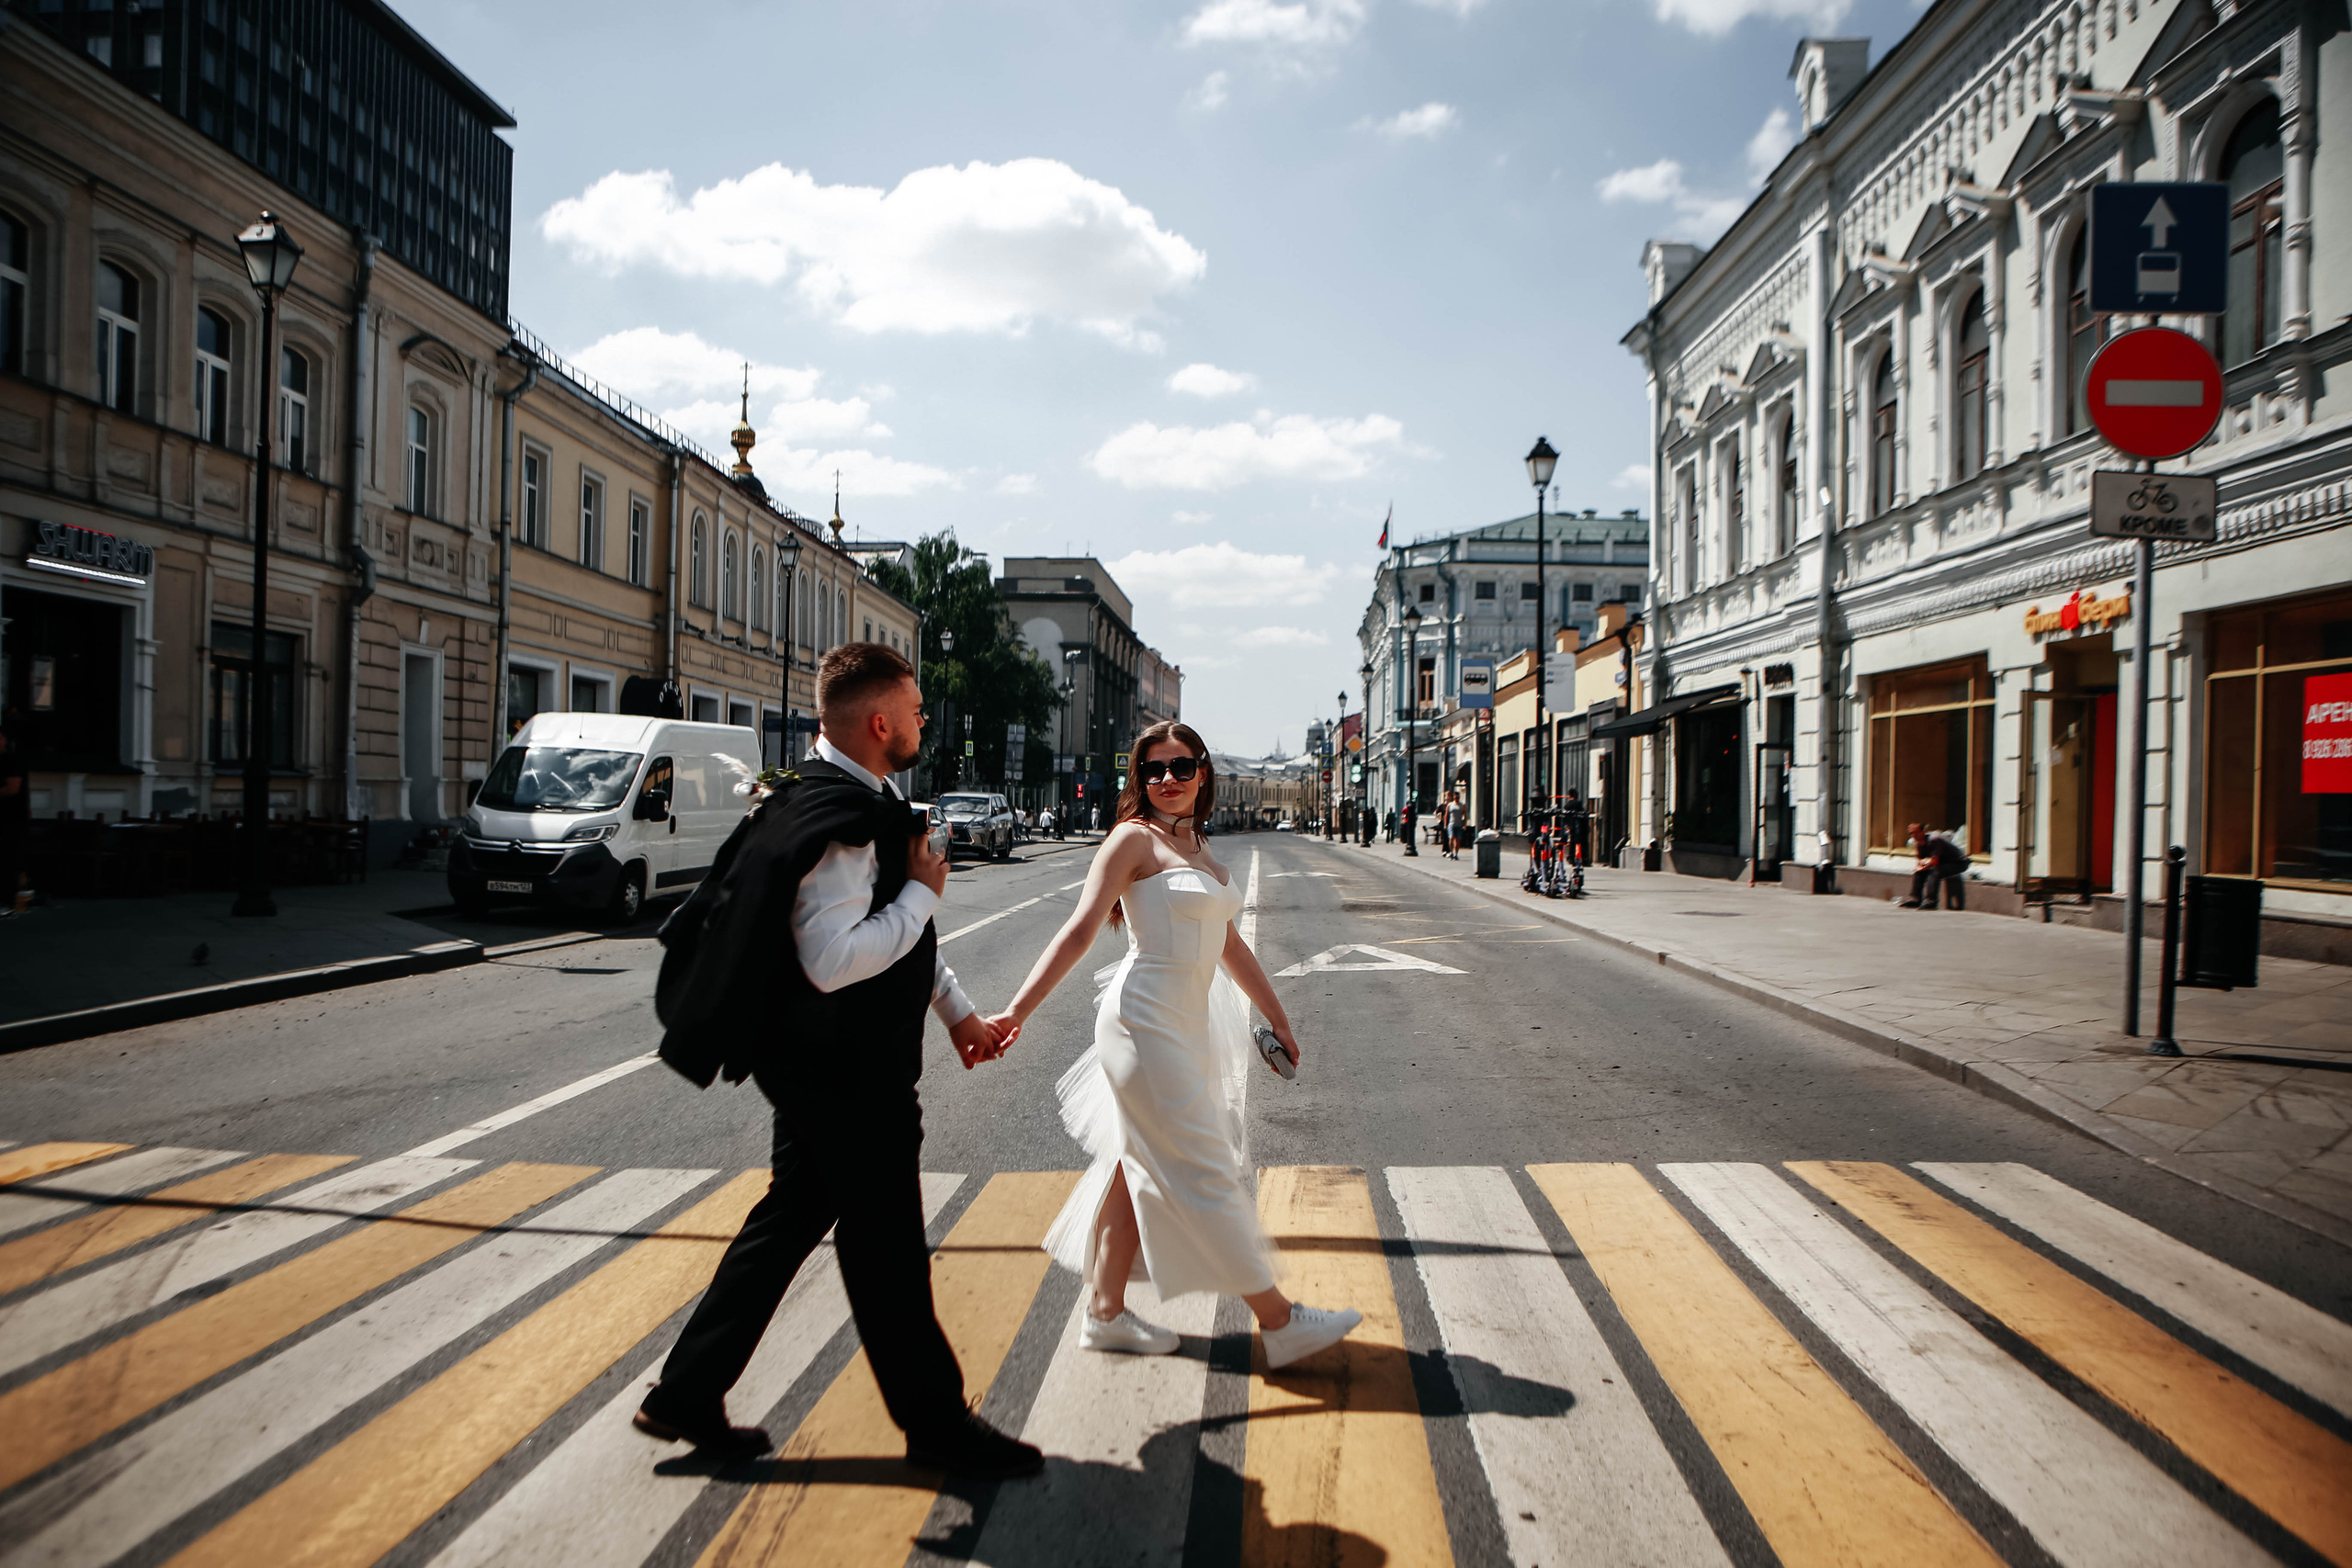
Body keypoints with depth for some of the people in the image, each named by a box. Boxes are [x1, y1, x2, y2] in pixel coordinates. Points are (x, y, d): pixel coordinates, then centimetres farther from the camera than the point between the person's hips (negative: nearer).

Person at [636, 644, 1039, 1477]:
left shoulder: (861, 800, 9)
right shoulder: (837, 817, -24)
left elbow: (900, 930, 19)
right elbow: (833, 959, -32)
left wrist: (956, 1010, 19)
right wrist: (922, 891, -20)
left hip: (827, 1065, 10)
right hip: (842, 1071, -10)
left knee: (793, 1214, 18)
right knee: (884, 1240, 4)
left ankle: (686, 1393, 30)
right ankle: (936, 1424, 21)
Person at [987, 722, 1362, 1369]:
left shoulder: (1197, 848, 15)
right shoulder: (1135, 838, -8)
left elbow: (1229, 944, 22)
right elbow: (1080, 930, -14)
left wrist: (1277, 1018, 25)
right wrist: (1018, 1011, -21)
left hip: (1186, 1025, 8)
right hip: (1145, 1021, -8)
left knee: (1141, 1169, 13)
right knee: (1202, 1172, -1)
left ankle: (1106, 1313, 24)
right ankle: (1278, 1319, 7)